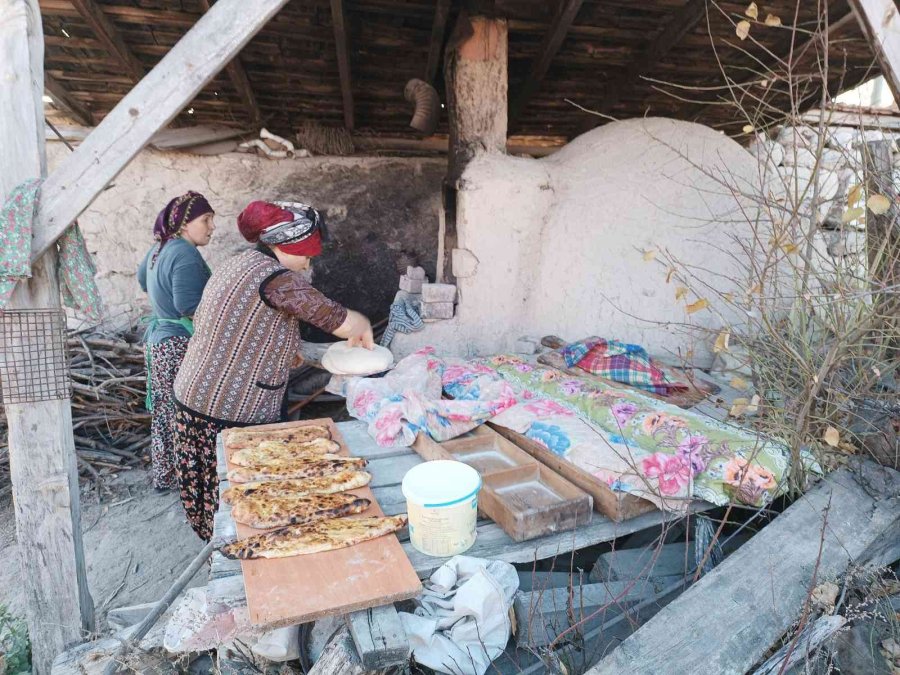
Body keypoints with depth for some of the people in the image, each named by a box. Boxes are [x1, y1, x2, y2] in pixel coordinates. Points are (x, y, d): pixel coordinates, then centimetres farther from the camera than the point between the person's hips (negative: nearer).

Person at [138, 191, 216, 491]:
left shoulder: (159, 249, 11)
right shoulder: (185, 255, -20)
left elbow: (142, 278, 30)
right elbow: (189, 306, -28)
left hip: (158, 338, 11)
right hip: (180, 346, -11)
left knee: (164, 413, 18)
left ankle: (162, 475, 31)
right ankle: (179, 478, 9)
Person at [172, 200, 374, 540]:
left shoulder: (234, 265, 11)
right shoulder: (276, 278, -18)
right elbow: (343, 321, -23)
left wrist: (280, 354, 17)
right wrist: (363, 333, 1)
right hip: (230, 414, -9)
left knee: (213, 491, 21)